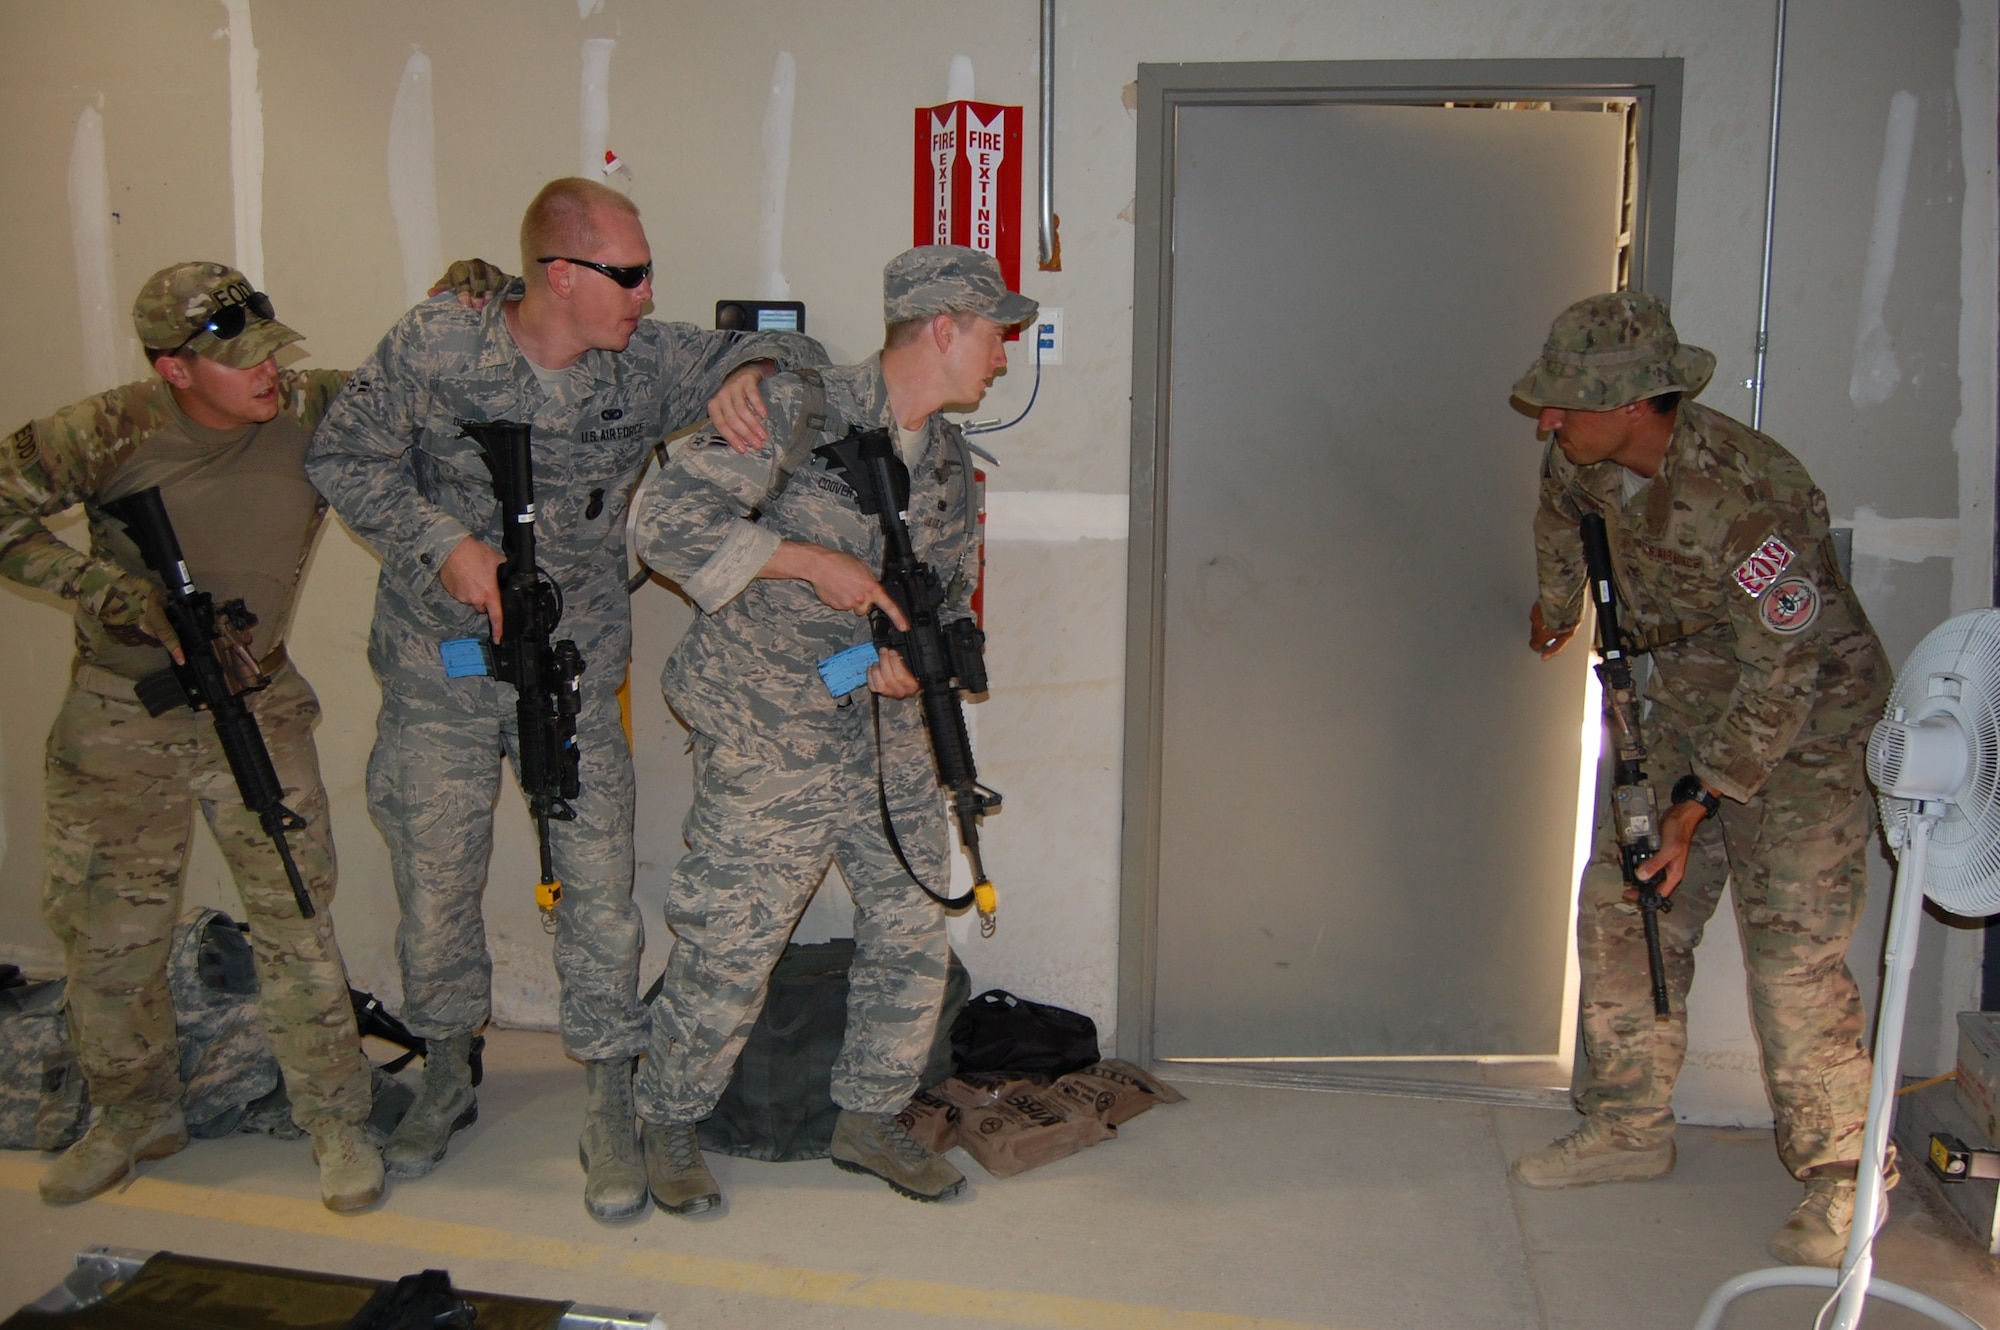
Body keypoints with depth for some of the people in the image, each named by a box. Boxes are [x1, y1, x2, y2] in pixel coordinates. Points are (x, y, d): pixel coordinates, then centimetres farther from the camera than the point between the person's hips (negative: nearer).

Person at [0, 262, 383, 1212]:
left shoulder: (315, 410, -11)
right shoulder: (109, 434, -16)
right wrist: (107, 588, -17)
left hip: (257, 706, 0)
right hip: (121, 715, 0)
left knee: (295, 913, -4)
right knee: (110, 929, 10)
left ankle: (336, 1120, 12)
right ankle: (135, 1117, 32)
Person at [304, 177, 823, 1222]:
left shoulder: (648, 364, -8)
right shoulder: (434, 347, -12)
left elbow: (797, 353, 1)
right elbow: (341, 455, -3)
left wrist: (746, 370, -23)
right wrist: (444, 541, -17)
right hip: (440, 676, 0)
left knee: (599, 892, 0)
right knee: (434, 889, 11)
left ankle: (610, 1114, 17)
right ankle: (447, 1079, 37)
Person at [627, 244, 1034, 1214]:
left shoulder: (952, 461, 9)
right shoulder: (799, 412, -14)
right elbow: (665, 522, -20)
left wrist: (921, 656, -8)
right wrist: (813, 561, -21)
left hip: (889, 742, 7)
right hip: (768, 745, -7)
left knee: (914, 937, 9)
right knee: (729, 950, 3)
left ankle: (868, 1120, 30)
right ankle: (670, 1126, 26)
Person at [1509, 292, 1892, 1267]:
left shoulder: (1750, 499, -33)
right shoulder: (1587, 458, -10)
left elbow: (1783, 675, -27)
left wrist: (1696, 804, -24)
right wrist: (1558, 604, 34)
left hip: (1806, 721, -7)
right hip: (1689, 703, 8)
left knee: (1793, 950, -11)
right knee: (1618, 909, 6)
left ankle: (1839, 1180, 4)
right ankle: (1629, 1128, 19)